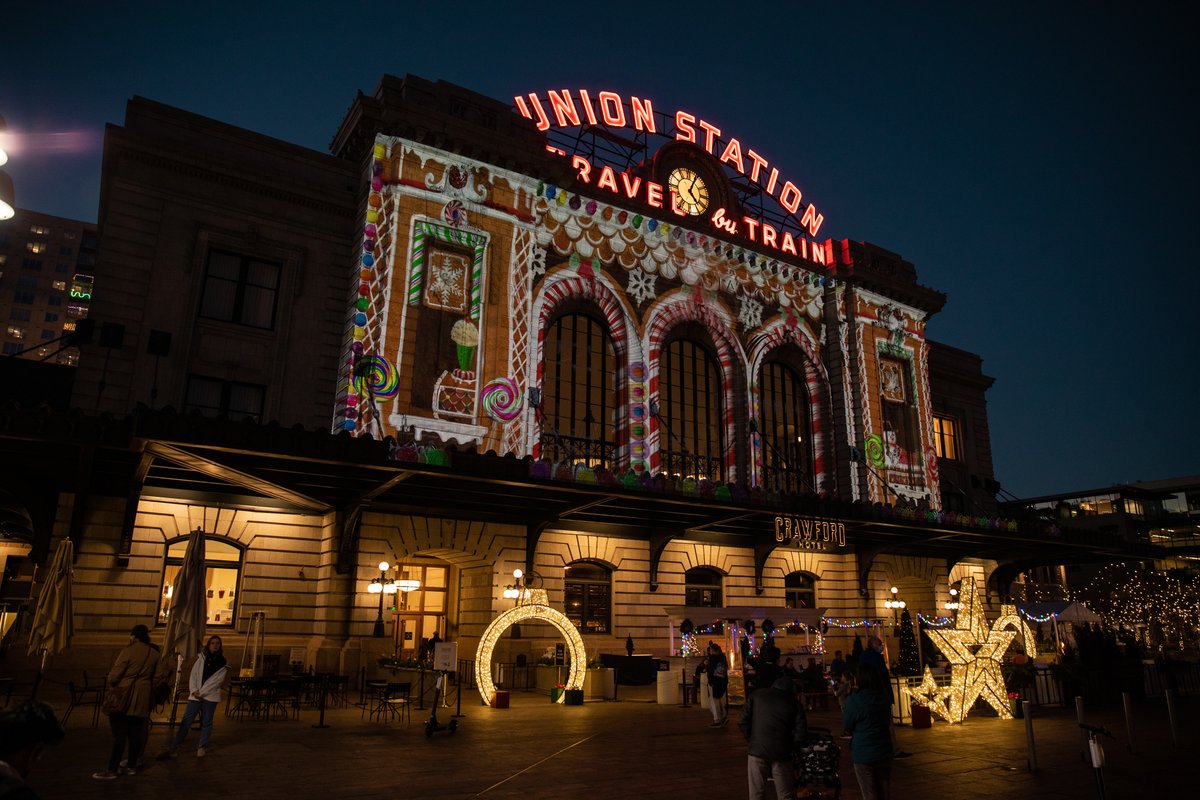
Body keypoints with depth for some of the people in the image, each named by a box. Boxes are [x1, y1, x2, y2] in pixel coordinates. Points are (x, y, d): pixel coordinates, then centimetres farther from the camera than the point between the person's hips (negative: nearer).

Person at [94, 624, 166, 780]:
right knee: (136, 733, 11)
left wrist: (111, 682, 10)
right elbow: (161, 675, 5)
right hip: (142, 699, 5)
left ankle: (112, 769, 1)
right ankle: (131, 765, 18)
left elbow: (114, 675, -11)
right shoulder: (154, 654, 6)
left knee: (119, 734, -2)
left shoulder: (128, 651, -11)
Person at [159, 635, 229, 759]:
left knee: (206, 722, 5)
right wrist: (194, 690, -10)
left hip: (210, 696, -2)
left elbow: (216, 681, -7)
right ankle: (173, 748, -1)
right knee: (186, 721, -3)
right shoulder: (201, 658, 7)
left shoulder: (222, 663, -1)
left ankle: (202, 747, 15)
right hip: (195, 695, 2)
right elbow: (193, 675, 3)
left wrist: (201, 692, -11)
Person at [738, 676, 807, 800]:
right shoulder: (794, 704, 6)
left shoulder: (755, 697, 8)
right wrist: (789, 747, 11)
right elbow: (801, 733, -2)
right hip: (781, 754, 0)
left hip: (757, 750, 0)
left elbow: (742, 721, 1)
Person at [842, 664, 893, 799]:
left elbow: (847, 727, -8)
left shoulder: (854, 700, -18)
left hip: (864, 755, -5)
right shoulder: (884, 698, -1)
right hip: (884, 752, 5)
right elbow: (887, 722, 13)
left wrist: (844, 711, 8)